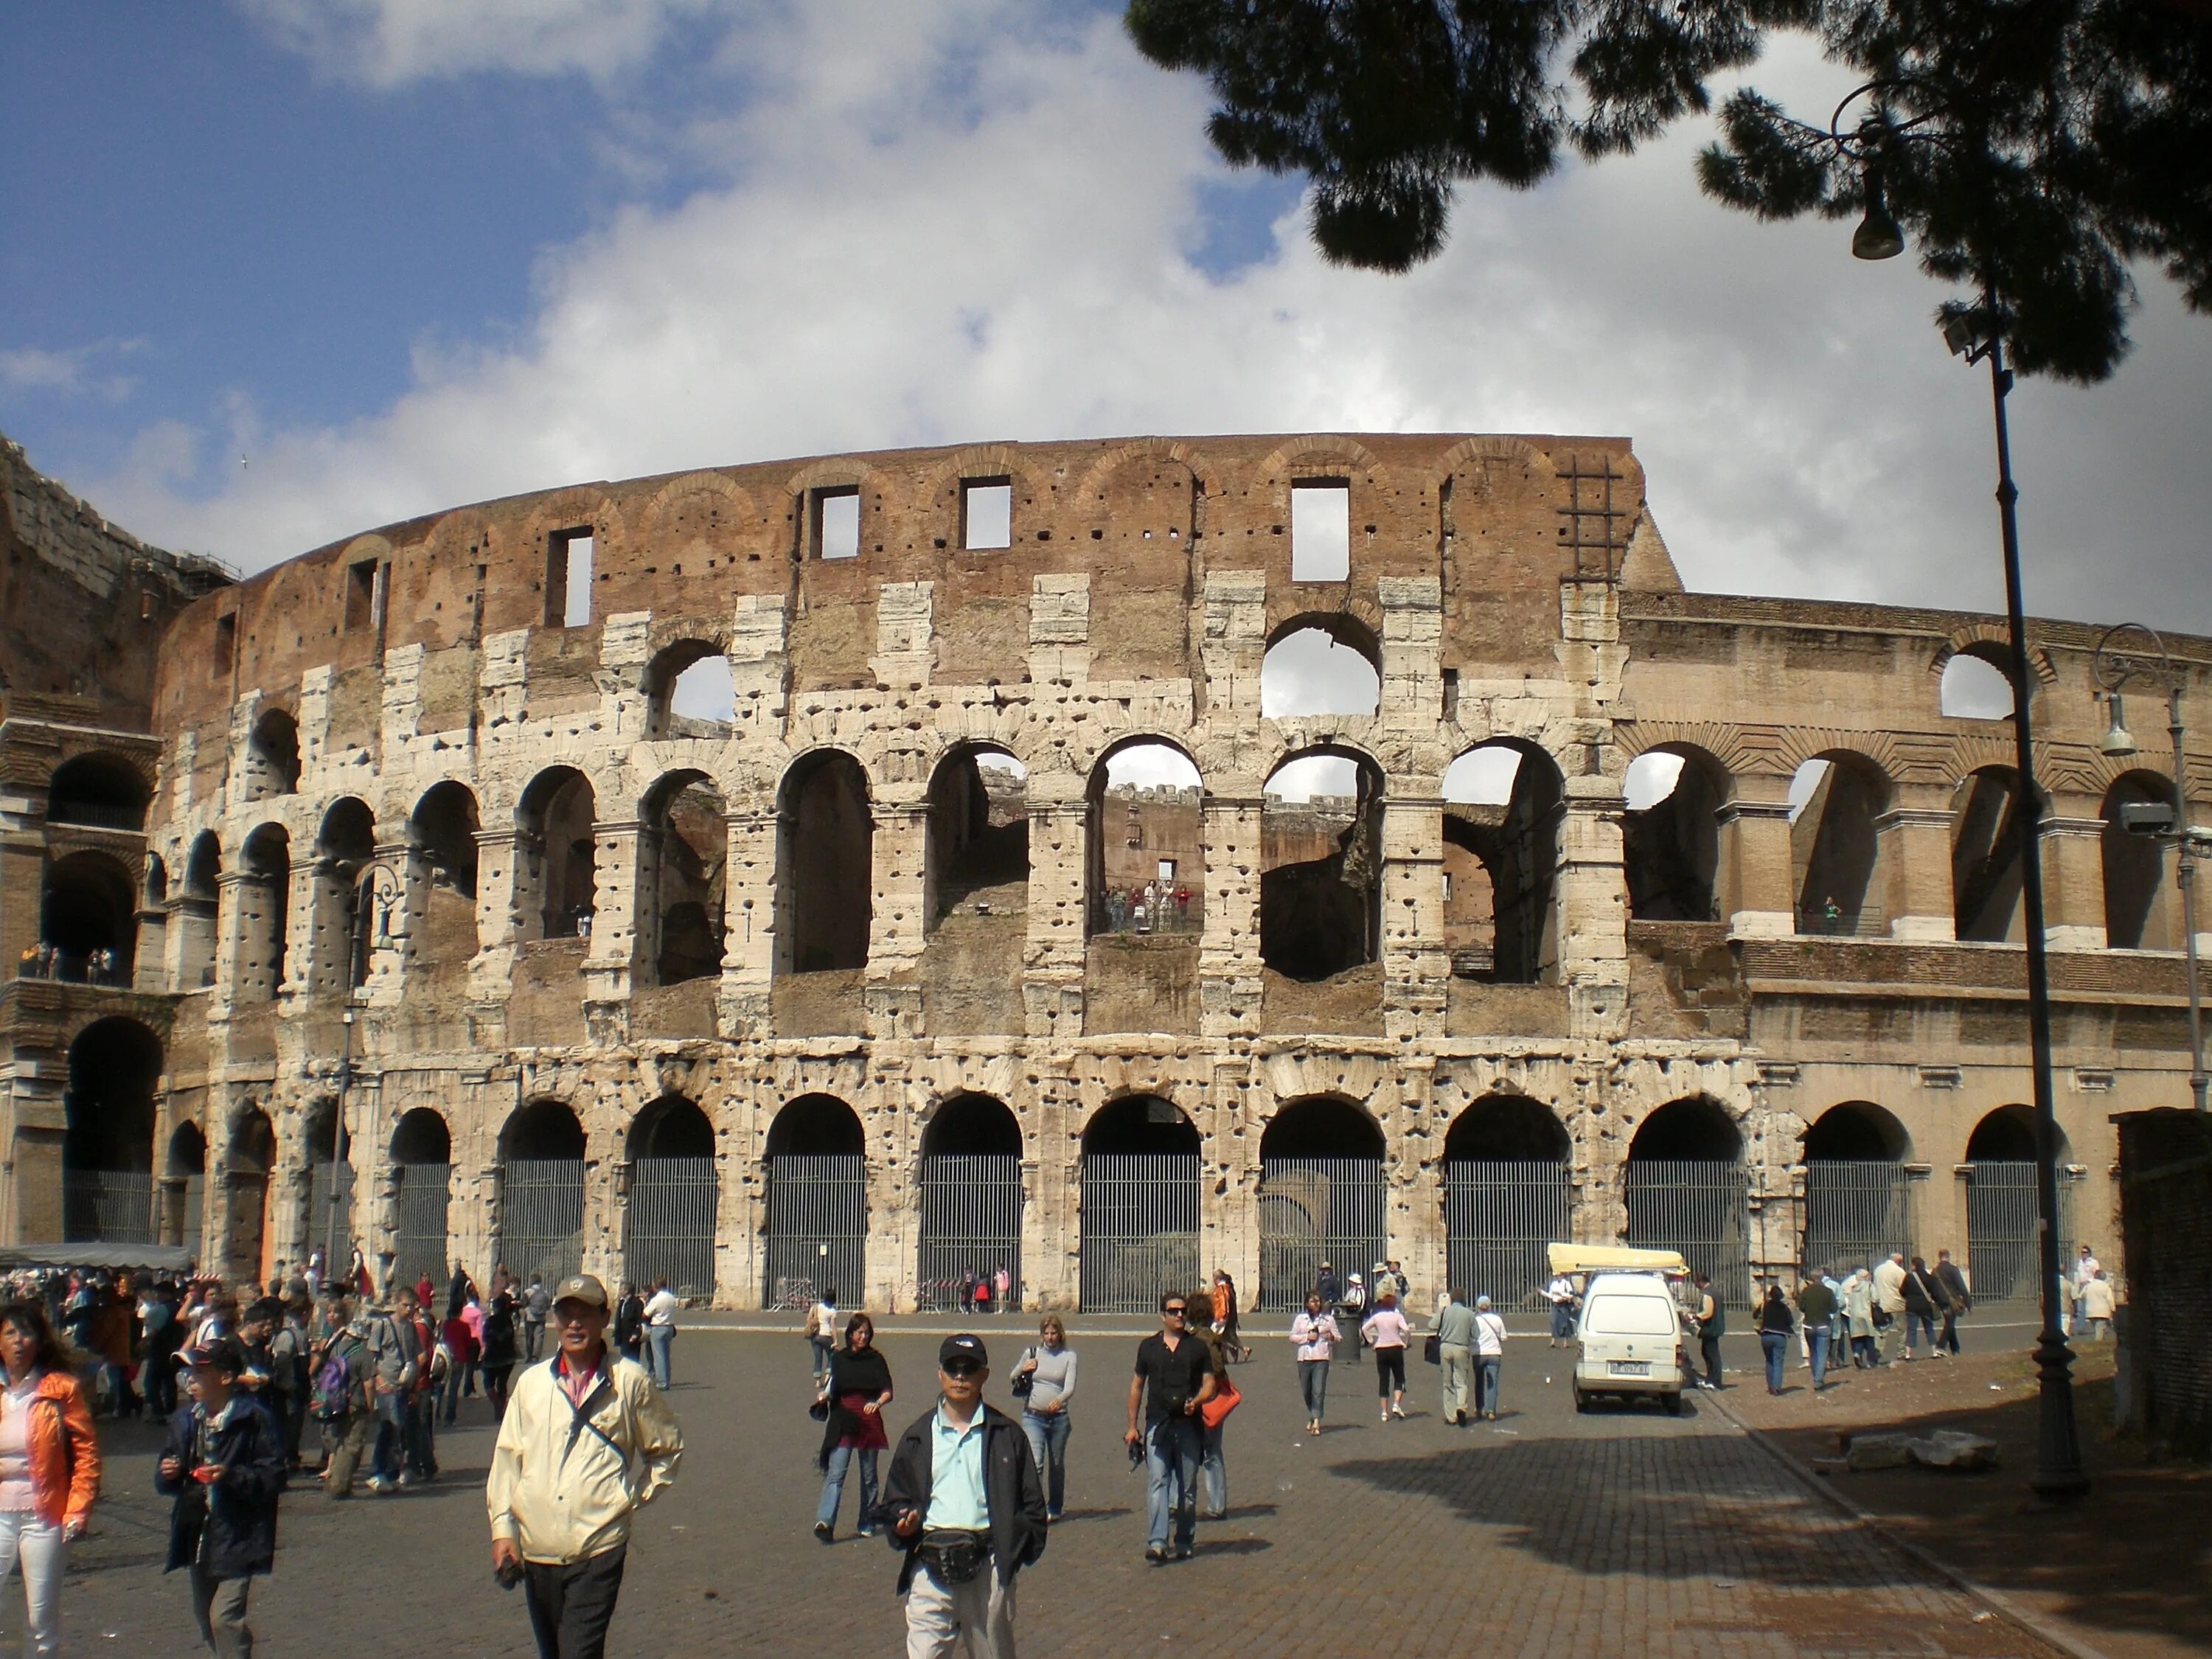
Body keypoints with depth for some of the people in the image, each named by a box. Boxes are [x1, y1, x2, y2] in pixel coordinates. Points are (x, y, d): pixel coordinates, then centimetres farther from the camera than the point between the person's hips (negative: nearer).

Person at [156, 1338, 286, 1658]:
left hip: (237, 1536, -7)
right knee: (206, 1621, 18)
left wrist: (232, 1476, -27)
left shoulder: (253, 1420, -13)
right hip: (197, 1535, 7)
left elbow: (274, 1477, -14)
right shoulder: (185, 1419, 8)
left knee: (223, 1617, -16)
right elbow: (165, 1483, 17)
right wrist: (166, 1473, -6)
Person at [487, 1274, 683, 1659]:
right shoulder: (531, 1382, 7)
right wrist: (502, 1529, 4)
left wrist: (635, 1497, 4)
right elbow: (507, 1458, 10)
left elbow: (668, 1447, 12)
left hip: (599, 1550, -4)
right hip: (536, 1549, 4)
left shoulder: (630, 1381, -1)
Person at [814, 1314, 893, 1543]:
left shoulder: (876, 1359, 4)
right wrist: (824, 1396, -6)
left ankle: (867, 1524, 22)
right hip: (843, 1423, 0)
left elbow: (887, 1391, -3)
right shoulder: (838, 1359, 9)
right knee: (835, 1473, -14)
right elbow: (832, 1390, 16)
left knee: (869, 1475, 9)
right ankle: (825, 1522, -25)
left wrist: (878, 1403, -23)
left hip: (869, 1422, 0)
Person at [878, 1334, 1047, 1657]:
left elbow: (1031, 1500, 9)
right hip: (930, 1567, 0)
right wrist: (905, 1520, -4)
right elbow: (895, 1498, 17)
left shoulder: (1006, 1435, 7)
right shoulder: (917, 1437, 11)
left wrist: (1021, 1548, -4)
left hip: (989, 1567, 0)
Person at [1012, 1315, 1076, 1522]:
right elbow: (1013, 1379, 19)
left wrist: (1060, 1400, -30)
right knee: (1035, 1463, -16)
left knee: (1057, 1465, 12)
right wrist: (1023, 1369, -4)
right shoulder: (1032, 1353, 6)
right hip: (1033, 1417, -1)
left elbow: (1070, 1386, -9)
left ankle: (1054, 1509, 29)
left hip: (1059, 1417, 1)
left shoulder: (1068, 1356, 2)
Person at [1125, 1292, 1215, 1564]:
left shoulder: (1197, 1347, 9)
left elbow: (1209, 1383, 6)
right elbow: (1137, 1385, 14)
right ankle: (1157, 1542, -19)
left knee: (1187, 1486, 7)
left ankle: (1184, 1542, 18)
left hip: (1188, 1425, 1)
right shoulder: (1148, 1346, 10)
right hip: (1157, 1424, -1)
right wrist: (1132, 1426, 10)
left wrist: (1196, 1401, -16)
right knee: (1157, 1482, -12)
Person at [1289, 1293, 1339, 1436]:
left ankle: (1316, 1423, -16)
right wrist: (1307, 1337, -8)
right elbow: (1292, 1337, 7)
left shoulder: (1329, 1319, 8)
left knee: (1319, 1391, -12)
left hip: (1321, 1358, -2)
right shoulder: (1300, 1319, 9)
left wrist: (1332, 1337, -12)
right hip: (1304, 1358, 2)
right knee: (1306, 1391, 10)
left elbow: (1338, 1337, 10)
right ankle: (1312, 1417, 32)